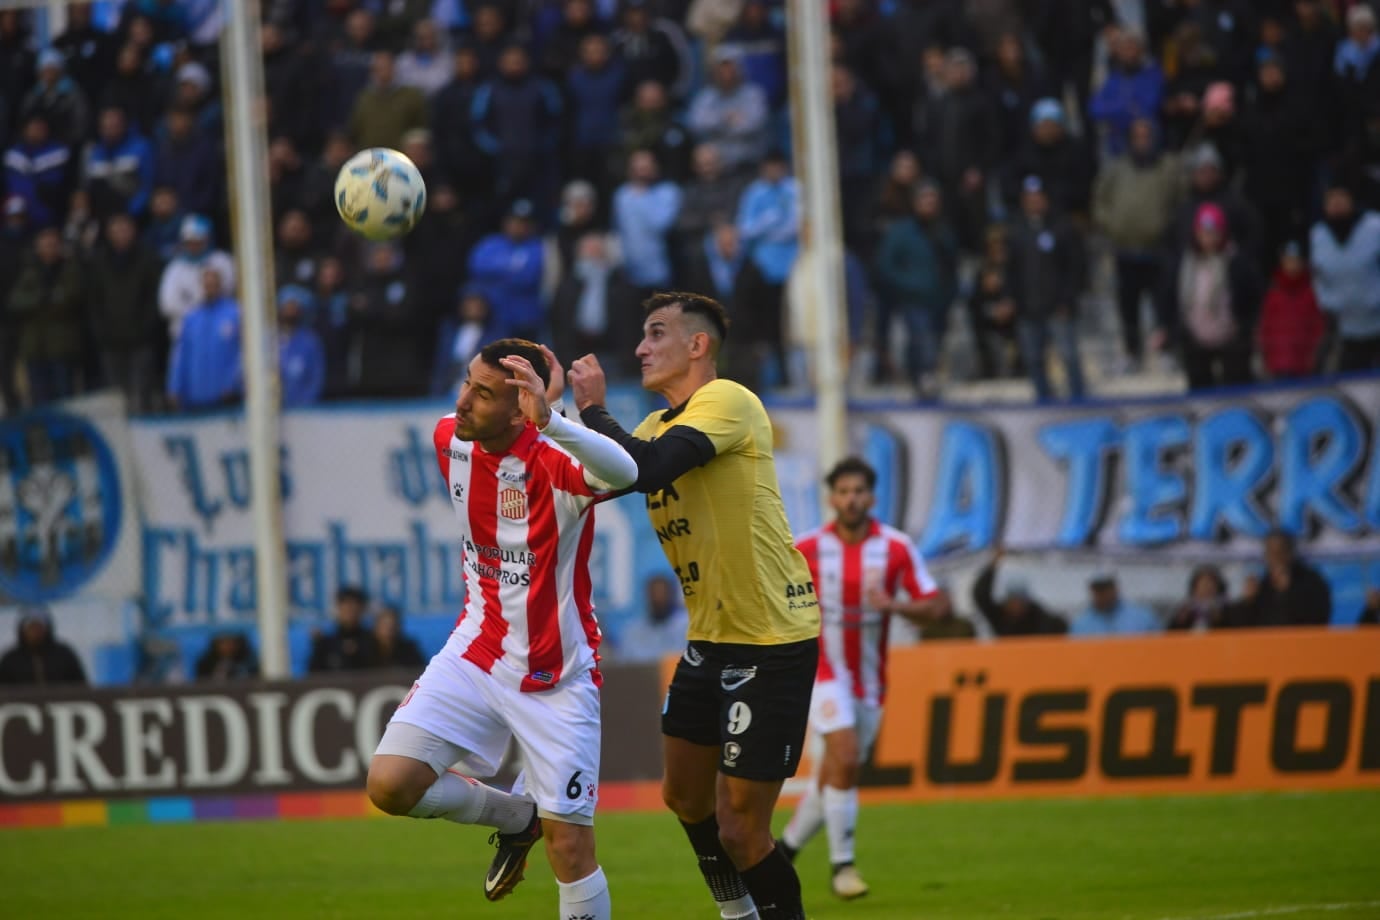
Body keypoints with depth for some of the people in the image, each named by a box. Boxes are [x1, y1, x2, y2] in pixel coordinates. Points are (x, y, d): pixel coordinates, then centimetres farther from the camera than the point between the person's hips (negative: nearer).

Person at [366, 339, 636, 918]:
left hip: (558, 676, -5)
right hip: (477, 650, 5)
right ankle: (517, 818, 17)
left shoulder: (553, 460, -24)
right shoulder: (450, 441, -4)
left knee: (569, 845, -7)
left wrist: (548, 419, -60)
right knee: (391, 784, -10)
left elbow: (623, 473, -48)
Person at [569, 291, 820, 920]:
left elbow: (644, 468, -29)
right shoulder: (658, 427, 12)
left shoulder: (728, 401, -15)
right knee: (685, 796, 19)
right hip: (711, 638, 9)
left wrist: (593, 407, -15)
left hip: (771, 641, -9)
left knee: (740, 831, -8)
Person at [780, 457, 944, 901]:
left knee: (833, 776, 9)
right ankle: (841, 864, -12)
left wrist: (893, 604, -23)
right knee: (845, 758, -21)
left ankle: (785, 849, 30)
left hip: (868, 678, 3)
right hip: (822, 669, -3)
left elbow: (933, 606, -5)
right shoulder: (806, 548, -6)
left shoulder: (896, 547, -4)